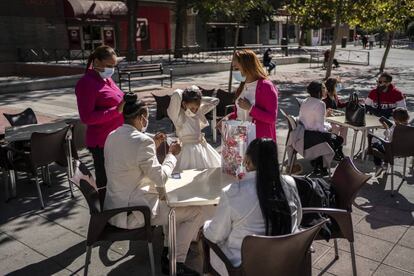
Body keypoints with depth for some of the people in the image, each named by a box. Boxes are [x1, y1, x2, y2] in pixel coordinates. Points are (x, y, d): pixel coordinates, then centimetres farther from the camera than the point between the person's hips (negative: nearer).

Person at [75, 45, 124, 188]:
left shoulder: (106, 79, 14)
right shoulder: (87, 83, -12)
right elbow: (87, 118, -20)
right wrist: (117, 110, -25)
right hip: (102, 143, -8)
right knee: (105, 182, -3)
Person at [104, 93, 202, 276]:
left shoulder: (112, 136, 4)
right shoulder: (142, 141, -23)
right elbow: (161, 178, -15)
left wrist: (153, 145, 13)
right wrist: (172, 154, -1)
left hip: (115, 206, 9)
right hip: (133, 212, -9)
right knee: (195, 212, 1)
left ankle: (169, 248, 33)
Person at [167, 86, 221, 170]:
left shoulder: (197, 113, 6)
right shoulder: (178, 116, -11)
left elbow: (215, 101, 13)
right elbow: (176, 95, -27)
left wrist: (199, 99, 5)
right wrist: (184, 93, -5)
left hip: (203, 148, 6)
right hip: (189, 150, -6)